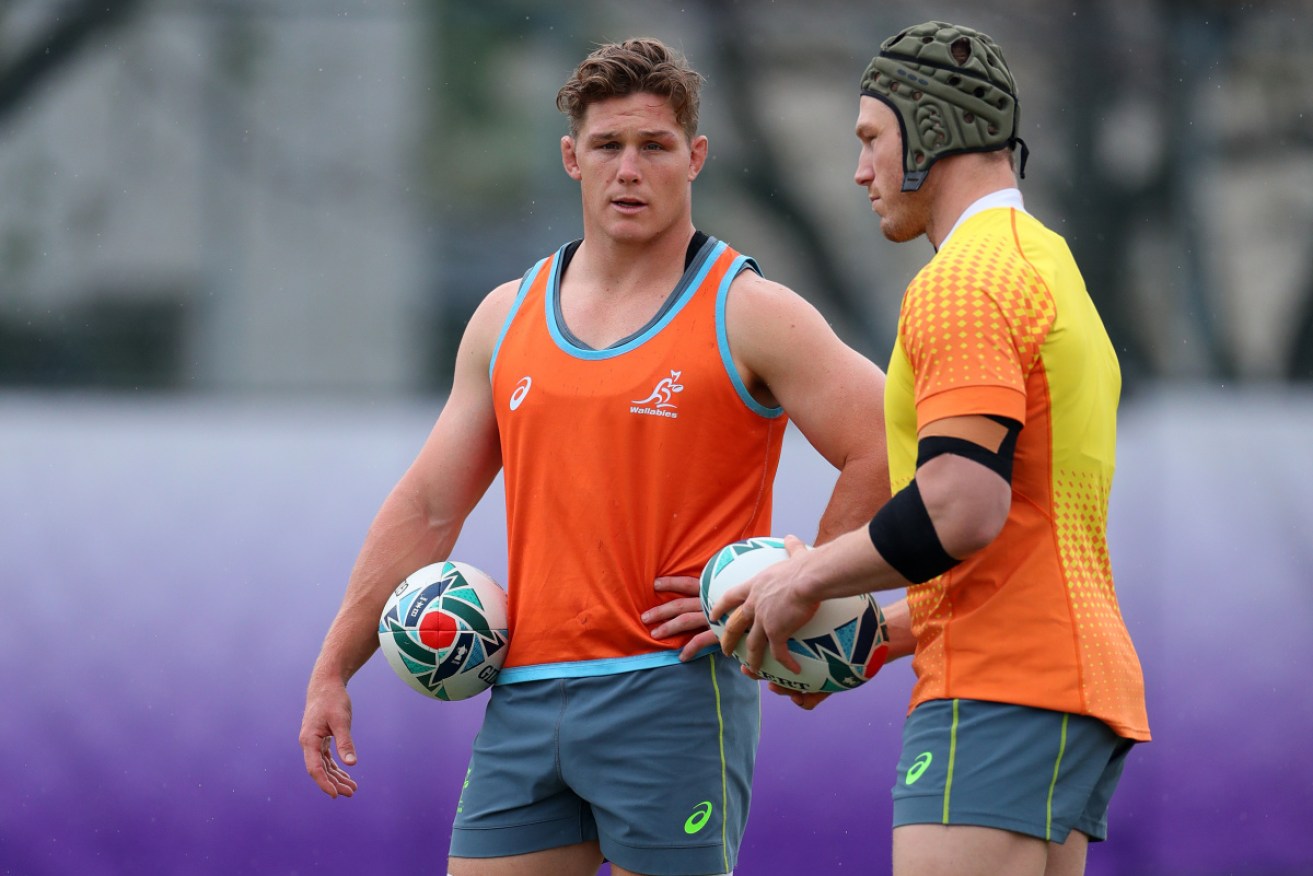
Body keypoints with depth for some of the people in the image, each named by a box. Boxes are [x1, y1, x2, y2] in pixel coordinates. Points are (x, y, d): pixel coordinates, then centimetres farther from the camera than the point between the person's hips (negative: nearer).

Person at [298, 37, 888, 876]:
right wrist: (334, 668, 14)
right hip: (524, 697, 5)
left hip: (673, 690, -5)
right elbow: (427, 507, 18)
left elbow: (888, 451, -8)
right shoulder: (507, 318, 14)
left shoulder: (746, 316, -2)